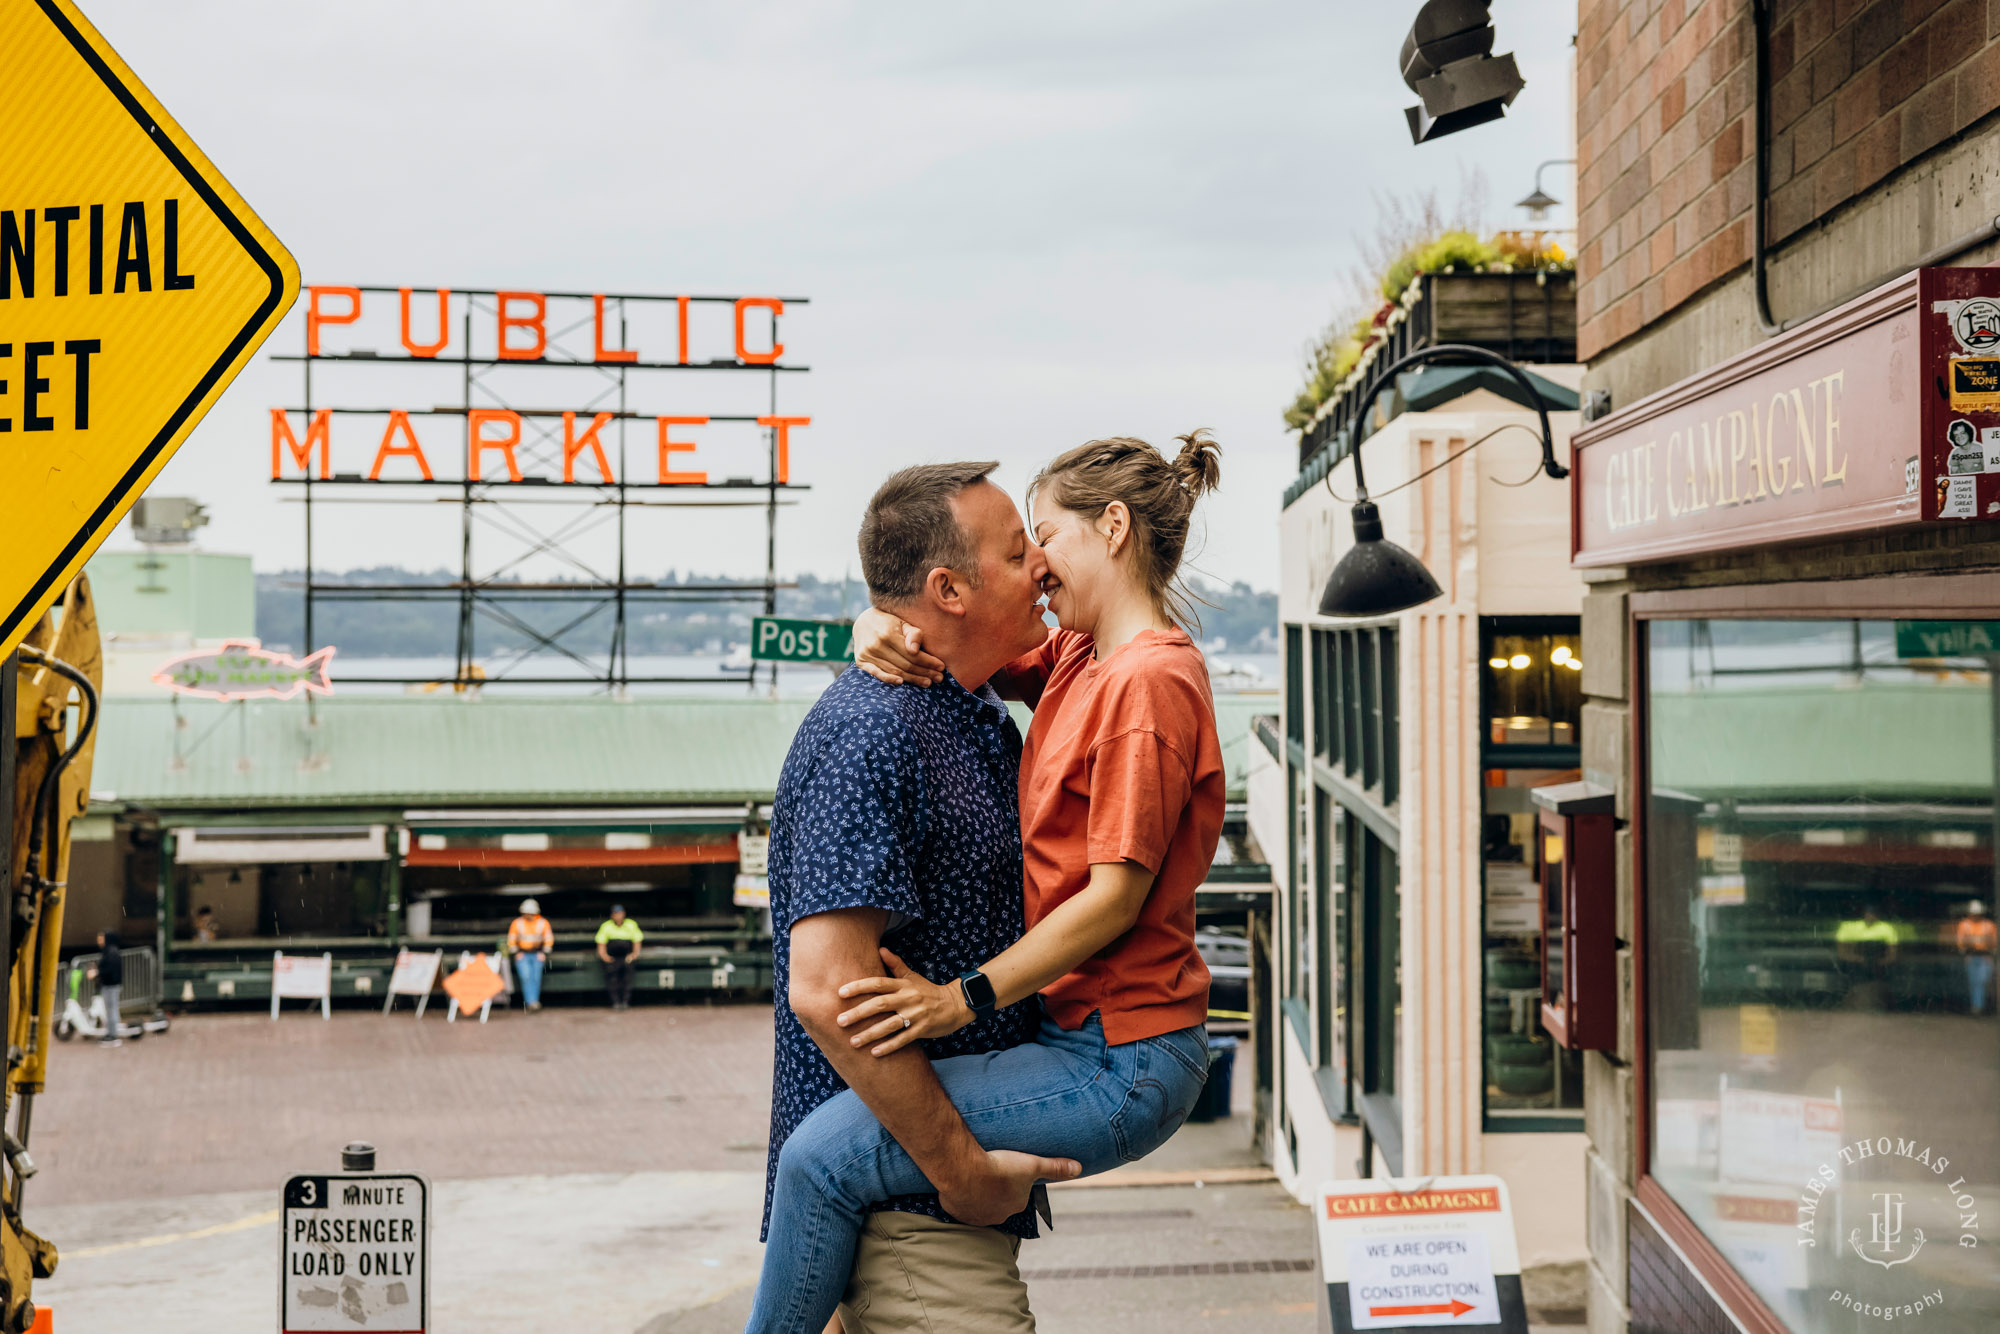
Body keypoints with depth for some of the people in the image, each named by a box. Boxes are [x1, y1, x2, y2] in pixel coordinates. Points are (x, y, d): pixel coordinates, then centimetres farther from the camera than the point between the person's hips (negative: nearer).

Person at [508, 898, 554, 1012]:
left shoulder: (543, 923, 0)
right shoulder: (517, 923, 0)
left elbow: (549, 939, 8)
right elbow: (511, 940, 7)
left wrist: (544, 953, -2)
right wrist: (516, 953, -3)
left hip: (538, 954, 1)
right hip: (522, 954, -1)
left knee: (536, 977, -10)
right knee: (526, 977, -19)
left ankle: (534, 1003, 0)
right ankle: (532, 1002, -24)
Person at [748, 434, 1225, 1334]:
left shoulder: (1150, 680, -15)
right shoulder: (1078, 659, 14)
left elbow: (1117, 894, -20)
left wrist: (966, 999, -25)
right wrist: (884, 629, -8)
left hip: (1119, 1063, -11)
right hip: (1076, 1029, 11)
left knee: (824, 1154, -21)